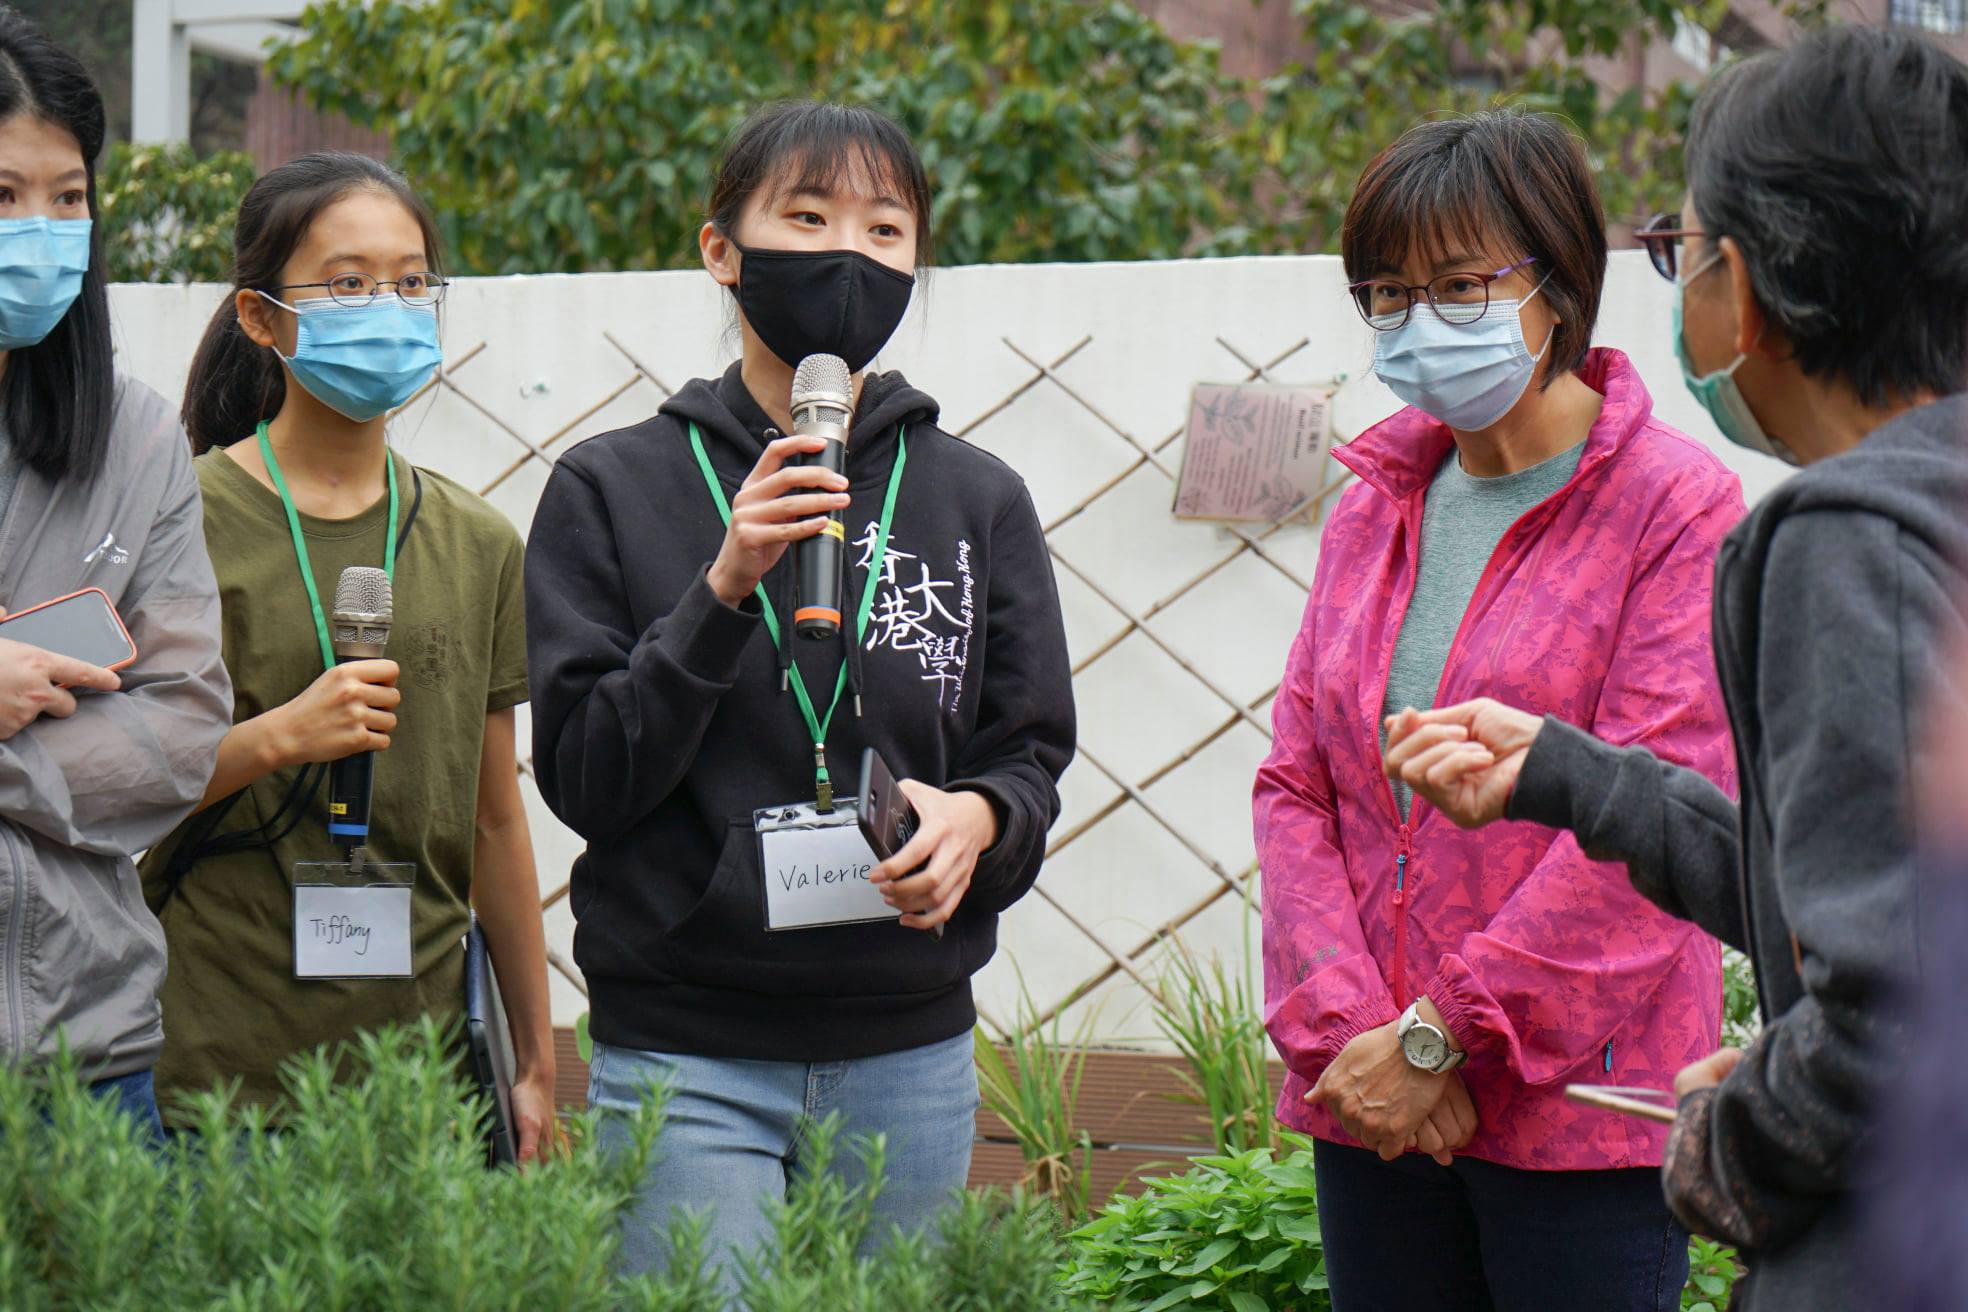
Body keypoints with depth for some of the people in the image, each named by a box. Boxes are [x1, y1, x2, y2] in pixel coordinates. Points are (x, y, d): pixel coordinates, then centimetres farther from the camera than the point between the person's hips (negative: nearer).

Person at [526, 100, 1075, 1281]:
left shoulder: (976, 499, 8)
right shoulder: (612, 491, 2)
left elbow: (1032, 758, 8)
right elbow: (582, 776, -5)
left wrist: (979, 816, -15)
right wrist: (722, 591, -16)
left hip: (908, 1055, 3)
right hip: (684, 1052, -2)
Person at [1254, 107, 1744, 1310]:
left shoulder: (1680, 508, -6)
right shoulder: (1374, 508, 12)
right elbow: (1295, 785, 7)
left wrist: (1440, 1036, -14)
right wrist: (1351, 1034, -7)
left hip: (1581, 1108, -5)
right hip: (1373, 1106, 5)